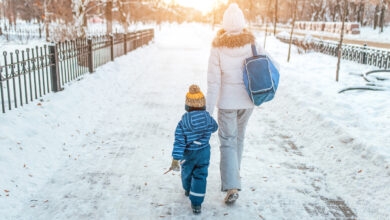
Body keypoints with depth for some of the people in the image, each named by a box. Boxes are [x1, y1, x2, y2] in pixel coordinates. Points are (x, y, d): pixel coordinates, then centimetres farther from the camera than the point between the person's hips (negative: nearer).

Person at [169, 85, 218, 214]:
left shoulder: (183, 123, -20)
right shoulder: (208, 118, -12)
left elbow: (179, 142, -20)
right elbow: (214, 128, 11)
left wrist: (175, 160, -16)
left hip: (188, 154, 0)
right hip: (204, 152, 1)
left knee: (187, 172, 25)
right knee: (200, 176, 5)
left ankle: (188, 189, 51)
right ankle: (196, 203, -1)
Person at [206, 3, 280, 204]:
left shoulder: (217, 48, -17)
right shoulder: (252, 45, -8)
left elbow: (213, 82, -16)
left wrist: (209, 111, -10)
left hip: (227, 102, -3)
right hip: (247, 101, 3)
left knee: (227, 142, 5)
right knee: (238, 137, 24)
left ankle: (231, 187, -7)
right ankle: (233, 173, 42)